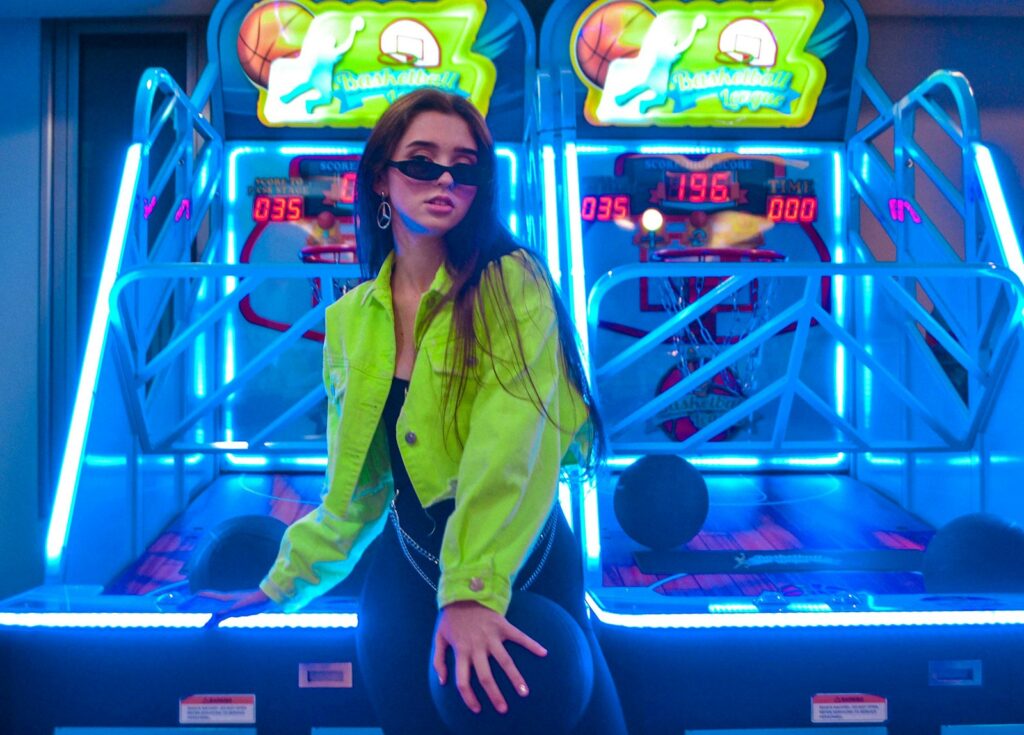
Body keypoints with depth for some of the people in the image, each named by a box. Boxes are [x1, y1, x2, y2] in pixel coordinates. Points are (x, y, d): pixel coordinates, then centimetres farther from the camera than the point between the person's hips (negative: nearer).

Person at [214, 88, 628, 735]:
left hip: (525, 564, -3)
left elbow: (511, 445, -23)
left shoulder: (510, 284, -9)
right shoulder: (351, 319, 5)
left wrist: (474, 588, -34)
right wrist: (285, 585, 16)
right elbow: (357, 490, 12)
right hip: (407, 576, 4)